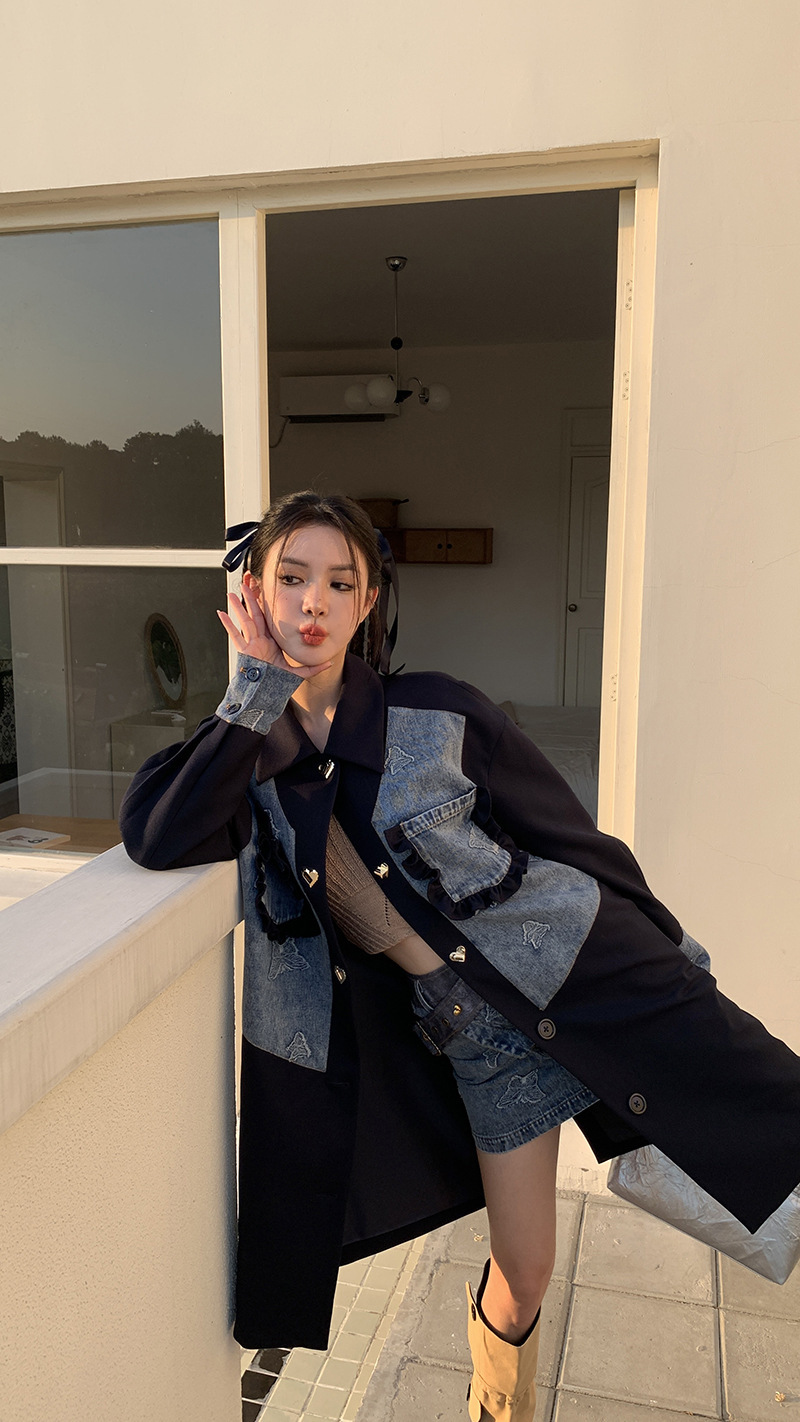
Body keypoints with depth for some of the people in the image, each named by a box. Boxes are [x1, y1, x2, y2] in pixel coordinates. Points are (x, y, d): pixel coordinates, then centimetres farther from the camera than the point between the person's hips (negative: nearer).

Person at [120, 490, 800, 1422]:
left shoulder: (439, 717, -9)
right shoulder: (245, 749, -1)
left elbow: (571, 833, 2)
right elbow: (157, 839, -21)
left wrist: (675, 948, 11)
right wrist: (258, 687, -18)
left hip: (587, 964, -1)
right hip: (475, 1029, 2)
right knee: (522, 1271, 13)